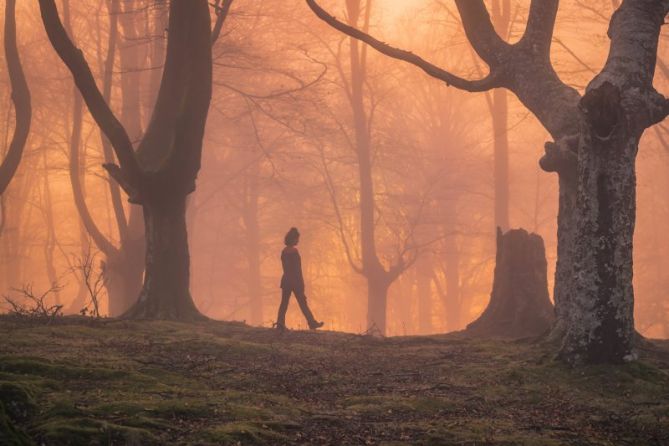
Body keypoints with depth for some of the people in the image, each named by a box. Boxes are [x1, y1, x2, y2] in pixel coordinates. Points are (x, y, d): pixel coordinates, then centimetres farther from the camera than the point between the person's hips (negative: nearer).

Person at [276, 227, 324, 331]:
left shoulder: (284, 251, 8)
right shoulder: (294, 251, -15)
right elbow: (297, 268, -15)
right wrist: (301, 283, -11)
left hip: (286, 280, 7)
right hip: (295, 280, -7)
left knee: (284, 303, 5)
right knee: (302, 303, 1)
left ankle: (280, 323, -1)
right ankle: (312, 323, 9)